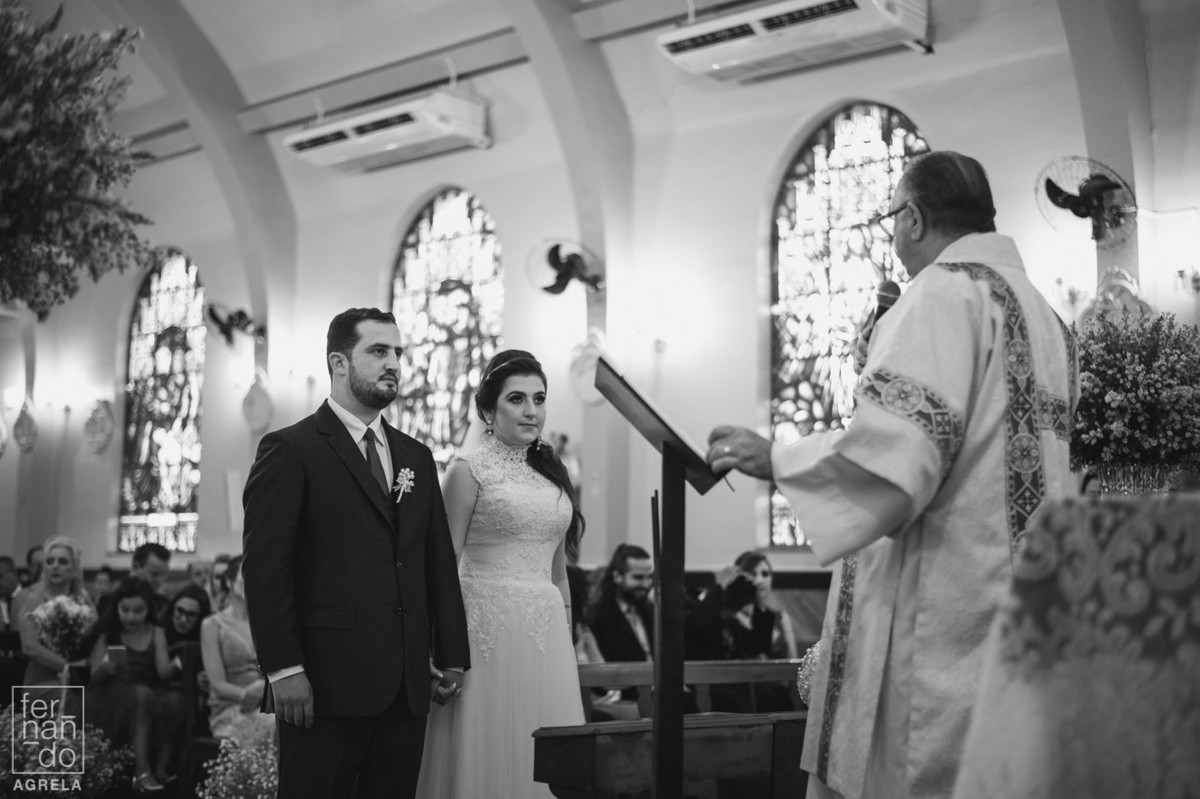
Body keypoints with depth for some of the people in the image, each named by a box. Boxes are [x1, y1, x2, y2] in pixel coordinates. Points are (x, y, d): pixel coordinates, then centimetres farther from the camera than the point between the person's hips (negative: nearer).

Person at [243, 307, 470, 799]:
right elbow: (264, 567, -9)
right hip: (325, 684, -6)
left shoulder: (416, 457, 17)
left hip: (407, 687, 6)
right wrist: (283, 667, -15)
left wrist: (451, 655, 11)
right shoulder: (290, 451, -3)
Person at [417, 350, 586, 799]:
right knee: (488, 751, 0)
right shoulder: (470, 470, -4)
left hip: (548, 634, 5)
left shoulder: (551, 472, 13)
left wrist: (567, 639, 15)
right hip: (490, 628, -5)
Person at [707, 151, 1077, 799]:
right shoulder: (1043, 313, 16)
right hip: (1025, 610, 9)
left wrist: (774, 460, -11)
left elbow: (899, 449, -21)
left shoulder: (945, 291, -10)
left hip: (939, 608, -9)